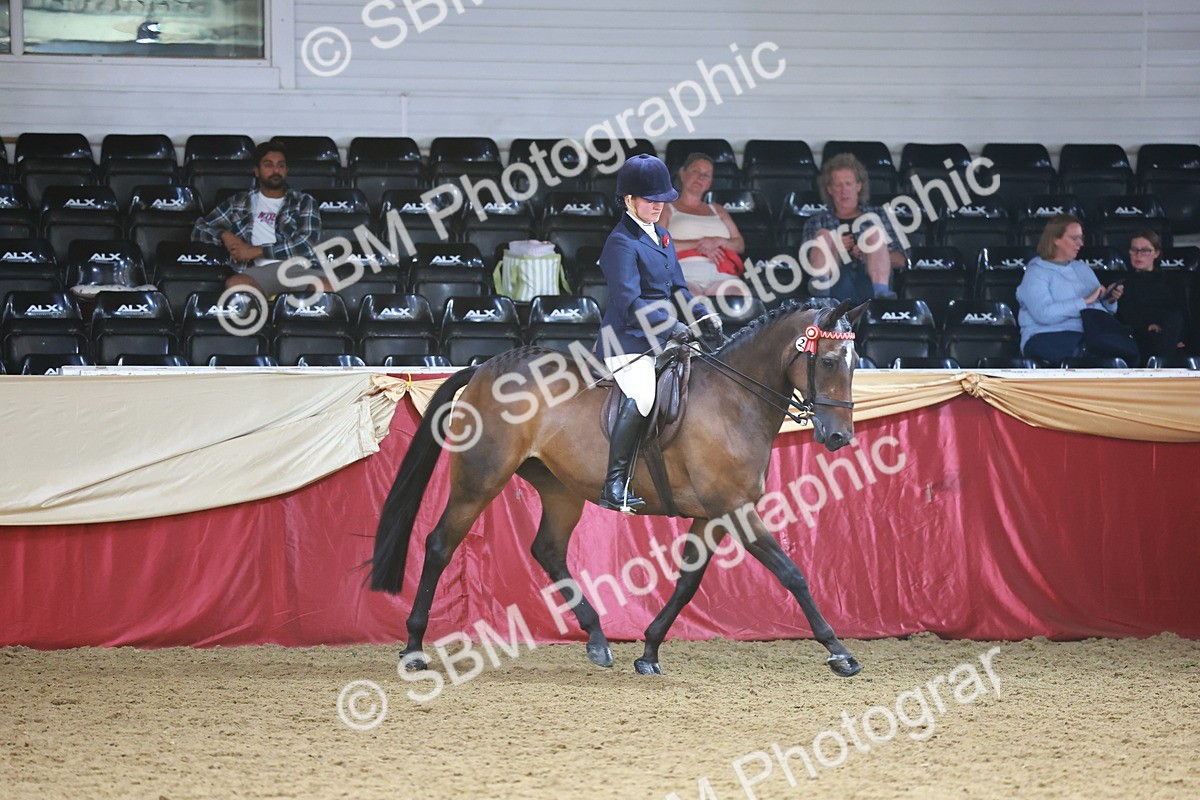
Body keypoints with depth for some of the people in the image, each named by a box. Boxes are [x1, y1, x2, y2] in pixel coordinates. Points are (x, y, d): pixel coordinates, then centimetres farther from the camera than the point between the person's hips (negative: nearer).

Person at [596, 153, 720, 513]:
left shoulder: (661, 235, 16)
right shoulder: (621, 243, -12)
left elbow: (676, 288, 22)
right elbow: (630, 303, -22)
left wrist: (703, 315, 6)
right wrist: (670, 326, -31)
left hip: (658, 340, 10)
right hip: (627, 341, -10)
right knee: (640, 398, -29)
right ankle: (615, 488, -27)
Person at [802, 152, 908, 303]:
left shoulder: (876, 215, 26)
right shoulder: (816, 222, 27)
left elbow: (900, 260, 17)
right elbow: (807, 264, 14)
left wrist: (873, 253, -3)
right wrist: (834, 248, -3)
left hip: (870, 280, 0)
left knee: (874, 233, -24)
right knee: (823, 235, -20)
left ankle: (882, 293, -51)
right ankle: (821, 294, -47)